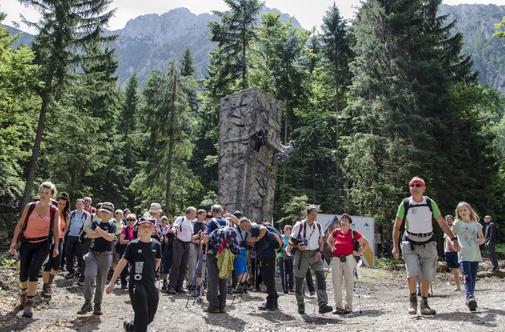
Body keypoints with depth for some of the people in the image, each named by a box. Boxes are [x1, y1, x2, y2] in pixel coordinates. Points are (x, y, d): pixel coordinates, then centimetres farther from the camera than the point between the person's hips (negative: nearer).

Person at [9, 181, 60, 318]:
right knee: (23, 273, 6)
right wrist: (14, 241, -5)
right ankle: (23, 294, 38)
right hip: (26, 243, 2)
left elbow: (56, 230, 3)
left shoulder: (54, 211, -2)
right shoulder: (29, 206, -1)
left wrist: (56, 247, 1)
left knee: (33, 271, -17)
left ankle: (29, 303, -8)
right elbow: (20, 224, 2)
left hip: (43, 244, -1)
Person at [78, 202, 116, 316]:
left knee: (101, 282, 5)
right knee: (89, 277, -16)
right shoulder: (95, 222, 8)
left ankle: (97, 305, 18)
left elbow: (110, 237, -16)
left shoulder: (111, 225, 1)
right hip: (92, 254, 1)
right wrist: (104, 233, -13)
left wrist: (99, 230, -11)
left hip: (105, 256, -1)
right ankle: (87, 303, -2)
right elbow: (89, 234, -9)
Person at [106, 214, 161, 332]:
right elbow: (122, 263, -4)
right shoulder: (133, 245, -8)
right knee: (142, 316, -8)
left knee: (150, 317, 12)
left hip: (151, 285, 4)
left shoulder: (156, 245, 1)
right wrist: (112, 282, -3)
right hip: (136, 284, -4)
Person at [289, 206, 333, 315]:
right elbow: (290, 241, -1)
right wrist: (297, 246, -20)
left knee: (321, 277, -15)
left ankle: (323, 305, -17)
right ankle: (300, 305, 24)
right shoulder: (299, 226, -4)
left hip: (315, 254, 2)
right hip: (302, 254, -2)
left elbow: (321, 242, 13)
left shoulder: (319, 226, 8)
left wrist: (320, 252, -5)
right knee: (299, 280, 5)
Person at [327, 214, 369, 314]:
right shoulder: (336, 232, 8)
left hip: (349, 259, -3)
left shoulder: (354, 233, -1)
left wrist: (360, 253, 2)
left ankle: (348, 306, 12)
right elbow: (329, 240, 27)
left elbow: (365, 242, 8)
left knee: (349, 282, 3)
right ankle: (338, 306, 12)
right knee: (336, 283, 2)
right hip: (336, 259, 3)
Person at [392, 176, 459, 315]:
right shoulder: (405, 204, -7)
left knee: (426, 276, 5)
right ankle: (412, 299, 7)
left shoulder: (430, 203, -2)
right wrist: (395, 246, -7)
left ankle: (424, 304, 23)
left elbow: (442, 223, 6)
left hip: (428, 244, 2)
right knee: (412, 273, -17)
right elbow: (397, 226, -1)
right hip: (410, 244, -2)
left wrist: (453, 239, -3)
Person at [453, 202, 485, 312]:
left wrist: (481, 240, -3)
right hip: (464, 254, -4)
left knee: (473, 278, 9)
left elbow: (482, 238, 19)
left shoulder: (476, 224, 12)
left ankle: (470, 299, 20)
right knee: (467, 277, -17)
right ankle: (469, 297, -30)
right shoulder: (457, 223, 4)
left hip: (475, 254, 4)